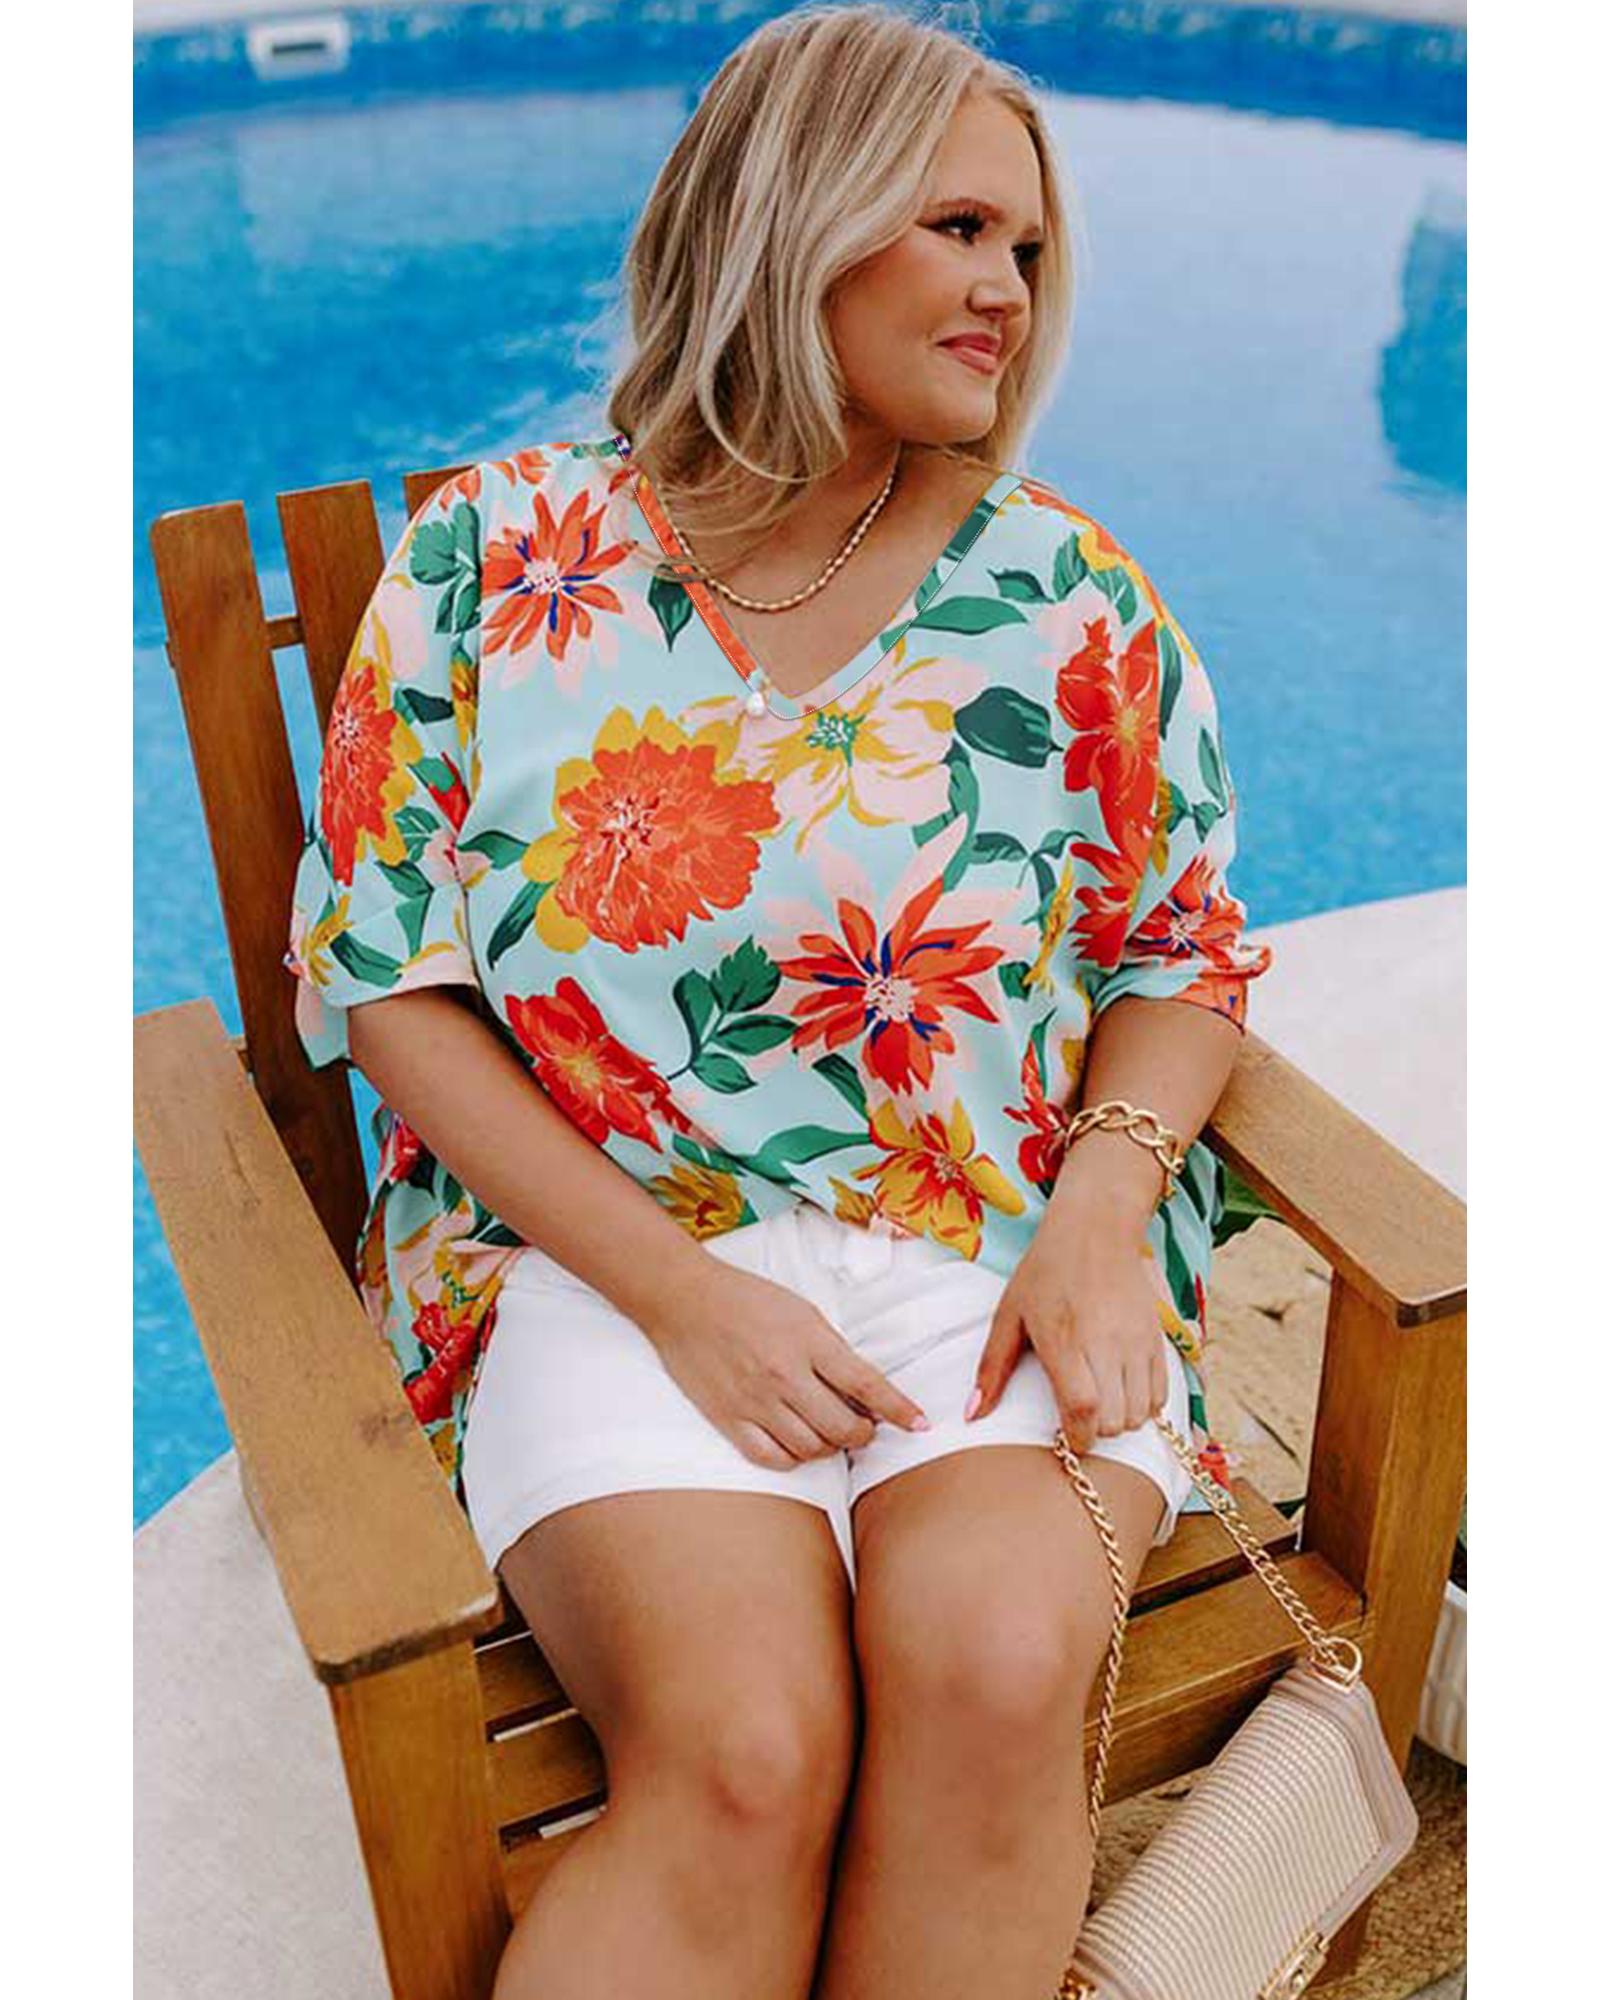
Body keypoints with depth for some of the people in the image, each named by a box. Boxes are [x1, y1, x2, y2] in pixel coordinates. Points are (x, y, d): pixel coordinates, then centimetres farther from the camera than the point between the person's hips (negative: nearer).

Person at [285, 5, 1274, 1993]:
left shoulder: (1069, 594, 6)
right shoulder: (496, 555, 1)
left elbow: (1184, 952, 12)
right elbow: (386, 975, 0)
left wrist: (1100, 1217, -9)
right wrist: (670, 1286, -11)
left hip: (997, 1253, 2)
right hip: (614, 1250, -1)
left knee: (994, 1665, -27)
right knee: (746, 1748, -27)